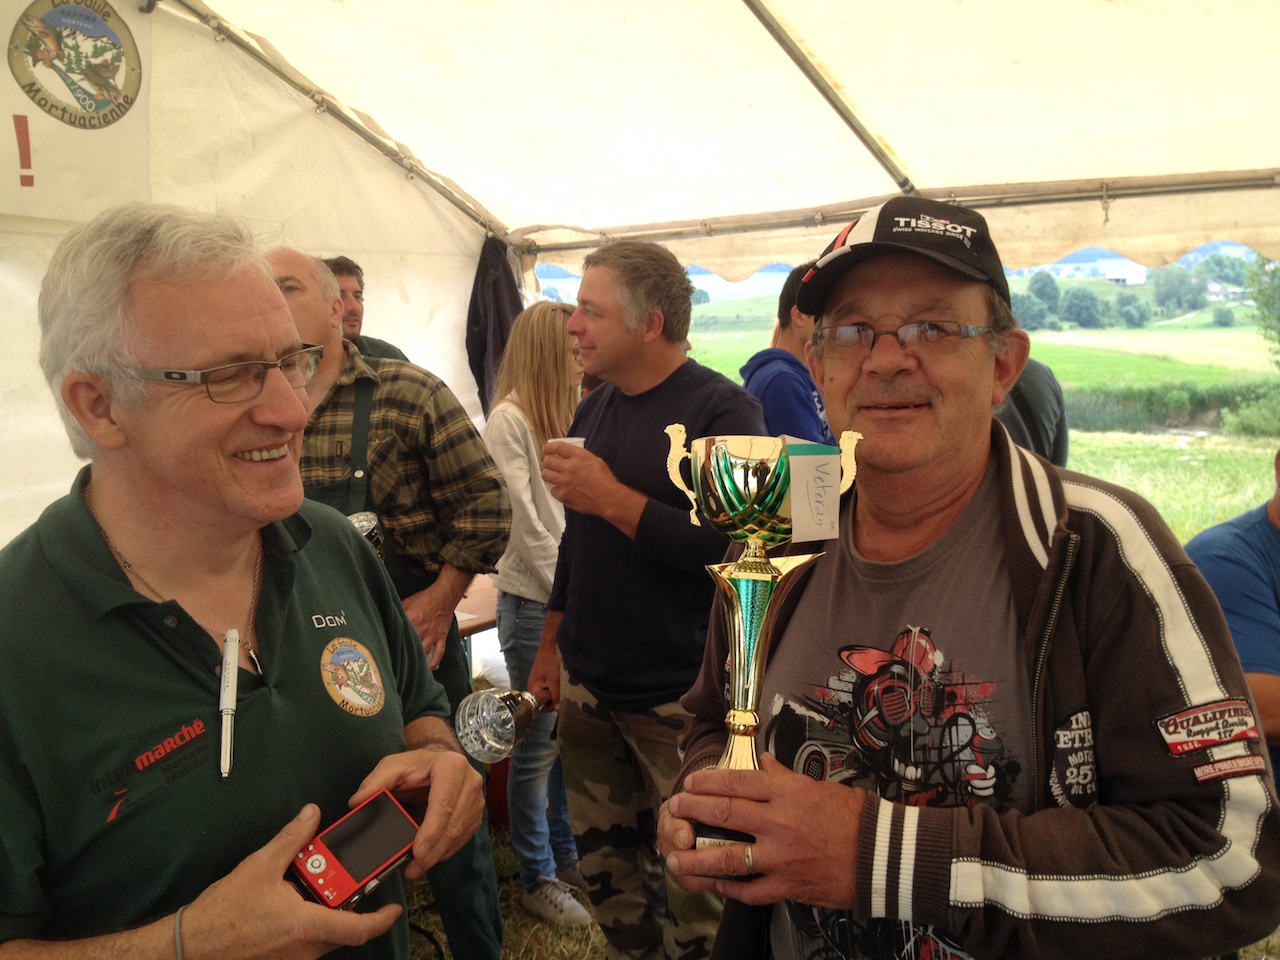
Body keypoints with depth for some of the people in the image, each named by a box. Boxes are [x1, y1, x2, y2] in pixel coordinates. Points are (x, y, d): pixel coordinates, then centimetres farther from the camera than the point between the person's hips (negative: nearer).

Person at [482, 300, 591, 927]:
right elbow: (524, 525, -15)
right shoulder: (508, 421, -12)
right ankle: (537, 880, 21)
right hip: (534, 601, -7)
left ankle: (565, 856, 33)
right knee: (539, 744, 5)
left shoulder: (565, 417, 12)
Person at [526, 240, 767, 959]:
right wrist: (550, 648, 18)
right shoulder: (595, 408, 9)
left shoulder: (723, 410, -13)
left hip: (678, 701, -6)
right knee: (607, 869, 18)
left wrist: (613, 498, -23)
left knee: (691, 886, 6)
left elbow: (735, 551, -24)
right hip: (588, 687, 7)